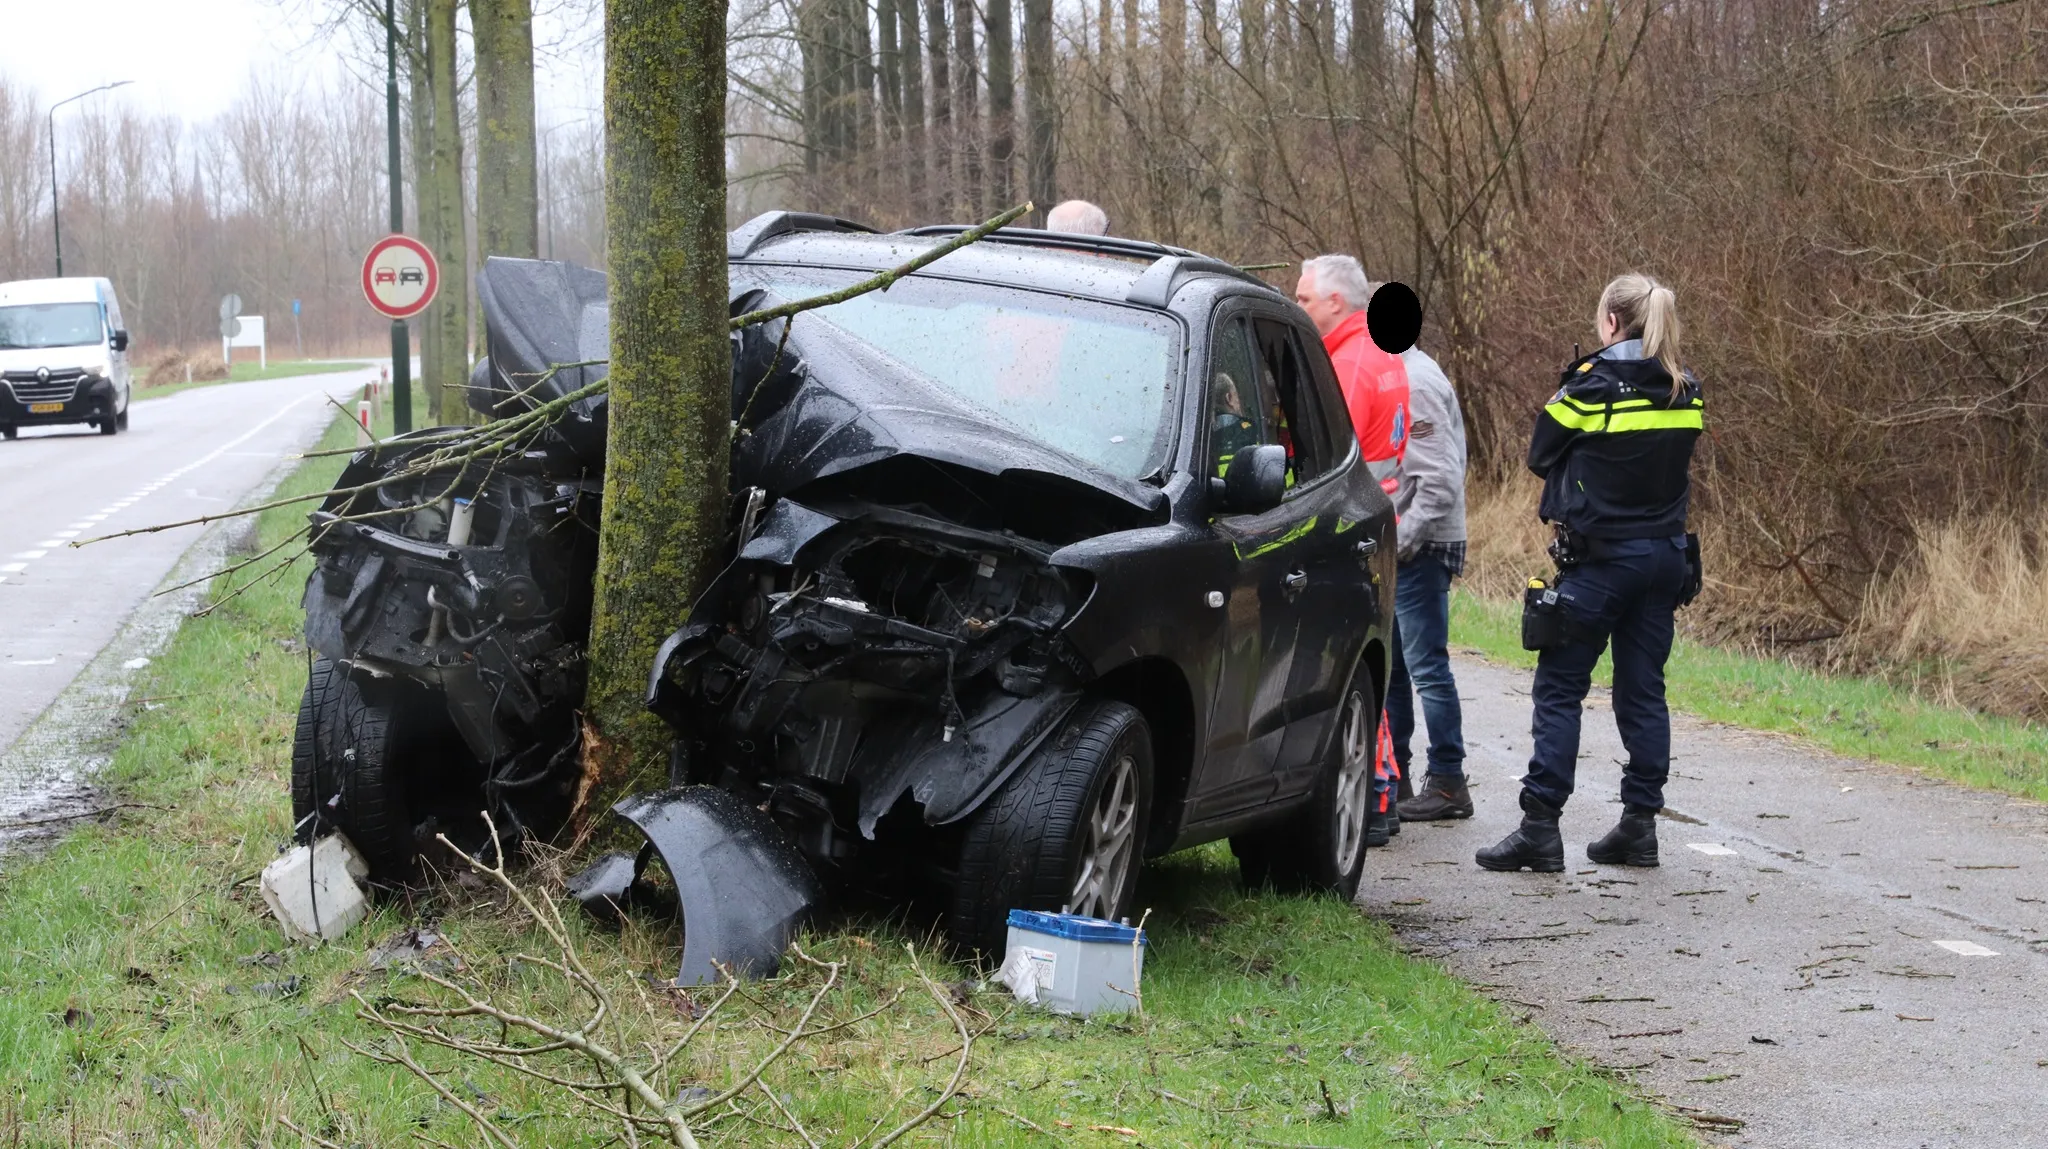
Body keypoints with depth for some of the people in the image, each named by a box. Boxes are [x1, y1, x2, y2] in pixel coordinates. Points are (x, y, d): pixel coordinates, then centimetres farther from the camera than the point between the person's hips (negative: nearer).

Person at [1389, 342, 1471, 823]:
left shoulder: (1415, 383, -17)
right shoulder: (1397, 375, 13)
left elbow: (1439, 480, -22)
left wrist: (1401, 539, -19)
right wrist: (1391, 539, 13)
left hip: (1420, 549, -10)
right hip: (1399, 549, 10)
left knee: (1427, 666, -6)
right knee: (1387, 664, 15)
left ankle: (1447, 783, -2)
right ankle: (1391, 772, 23)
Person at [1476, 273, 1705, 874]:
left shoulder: (1593, 386, -12)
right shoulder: (1684, 393, 5)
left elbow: (1540, 455, -1)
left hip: (1600, 557, -6)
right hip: (1665, 554, 6)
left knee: (1559, 687, -1)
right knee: (1643, 689, 11)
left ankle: (1540, 826, -5)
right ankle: (1640, 823, 12)